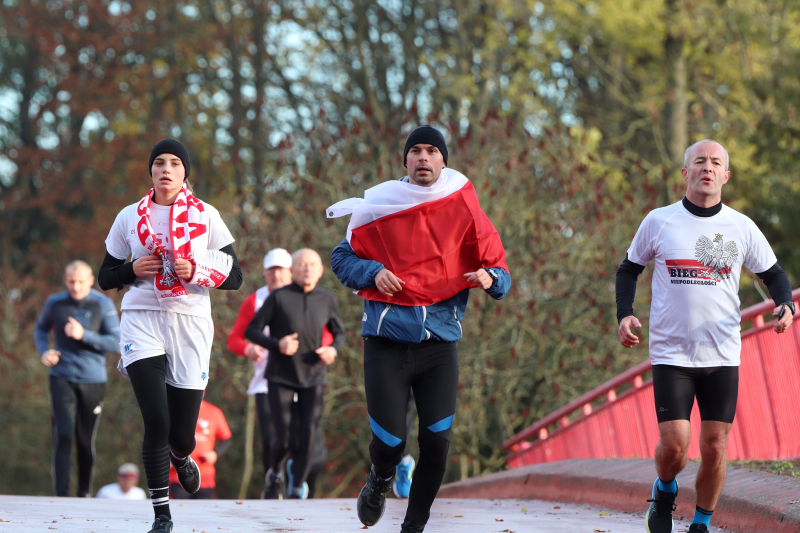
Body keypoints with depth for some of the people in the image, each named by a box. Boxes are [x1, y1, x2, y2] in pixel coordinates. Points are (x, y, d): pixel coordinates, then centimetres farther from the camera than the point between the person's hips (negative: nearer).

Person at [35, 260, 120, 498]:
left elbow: (116, 343, -7)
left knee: (86, 442, 6)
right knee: (63, 436, -13)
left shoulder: (103, 305, -4)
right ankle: (61, 494, -13)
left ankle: (85, 493, 23)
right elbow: (41, 328, 21)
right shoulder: (54, 303, 2)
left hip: (93, 380, 0)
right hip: (62, 378, 0)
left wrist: (84, 335, -19)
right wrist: (43, 351, 1)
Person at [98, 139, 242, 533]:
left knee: (182, 433, 2)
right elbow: (106, 277, 14)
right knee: (156, 422, -15)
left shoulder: (205, 216, 5)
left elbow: (234, 277, 5)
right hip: (141, 320, 0)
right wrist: (133, 270, -7)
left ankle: (180, 458, 41)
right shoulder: (129, 218, 8)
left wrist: (196, 272, -13)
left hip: (190, 322, 0)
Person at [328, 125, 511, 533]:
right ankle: (380, 480, 32)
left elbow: (499, 274, 8)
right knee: (389, 442, -5)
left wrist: (490, 278, -16)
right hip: (386, 342, -1)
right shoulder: (379, 205, 4)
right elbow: (341, 258, 11)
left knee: (436, 442, -5)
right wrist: (372, 272, -9)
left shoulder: (463, 212, 5)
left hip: (439, 345, 1)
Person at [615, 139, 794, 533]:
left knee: (714, 447, 0)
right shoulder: (658, 222, 1)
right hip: (671, 352, -1)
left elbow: (772, 274, 13)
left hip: (722, 355, 1)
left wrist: (785, 304, -8)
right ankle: (665, 492, 21)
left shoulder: (742, 228, 3)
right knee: (674, 444, -12)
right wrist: (624, 314, -3)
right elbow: (629, 269, 13)